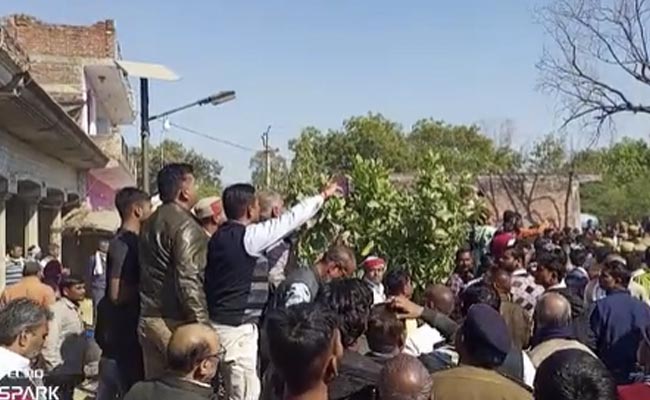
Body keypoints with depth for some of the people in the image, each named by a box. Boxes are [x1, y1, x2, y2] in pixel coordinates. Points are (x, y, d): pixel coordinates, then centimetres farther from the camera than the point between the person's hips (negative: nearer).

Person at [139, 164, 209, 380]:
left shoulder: (150, 223, 15)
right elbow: (189, 280, -20)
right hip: (174, 321, -9)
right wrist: (202, 324, -18)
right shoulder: (185, 225, -13)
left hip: (147, 318, 9)